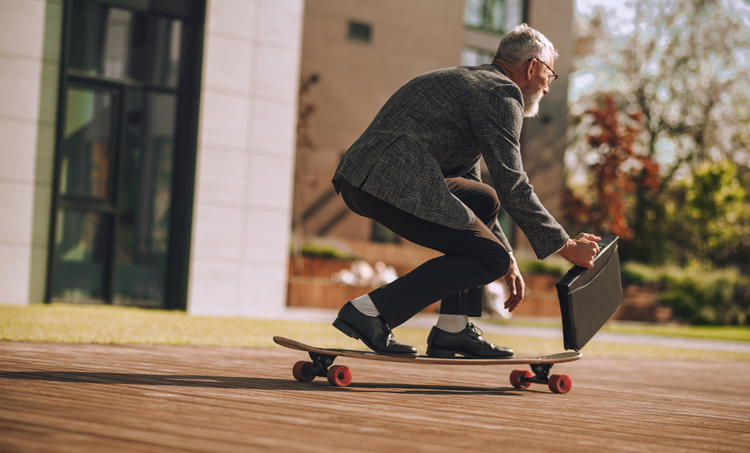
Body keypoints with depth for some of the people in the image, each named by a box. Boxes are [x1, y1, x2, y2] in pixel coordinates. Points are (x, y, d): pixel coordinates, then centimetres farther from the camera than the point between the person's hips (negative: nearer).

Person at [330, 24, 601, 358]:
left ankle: (452, 329, 16)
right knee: (490, 258, -5)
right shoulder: (502, 92, -1)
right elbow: (511, 186, -8)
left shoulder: (471, 81, 31)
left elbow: (466, 182, 35)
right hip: (390, 183, -10)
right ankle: (369, 311, -7)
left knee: (483, 201, 24)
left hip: (361, 177, 10)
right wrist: (566, 246, 2)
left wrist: (507, 261, 34)